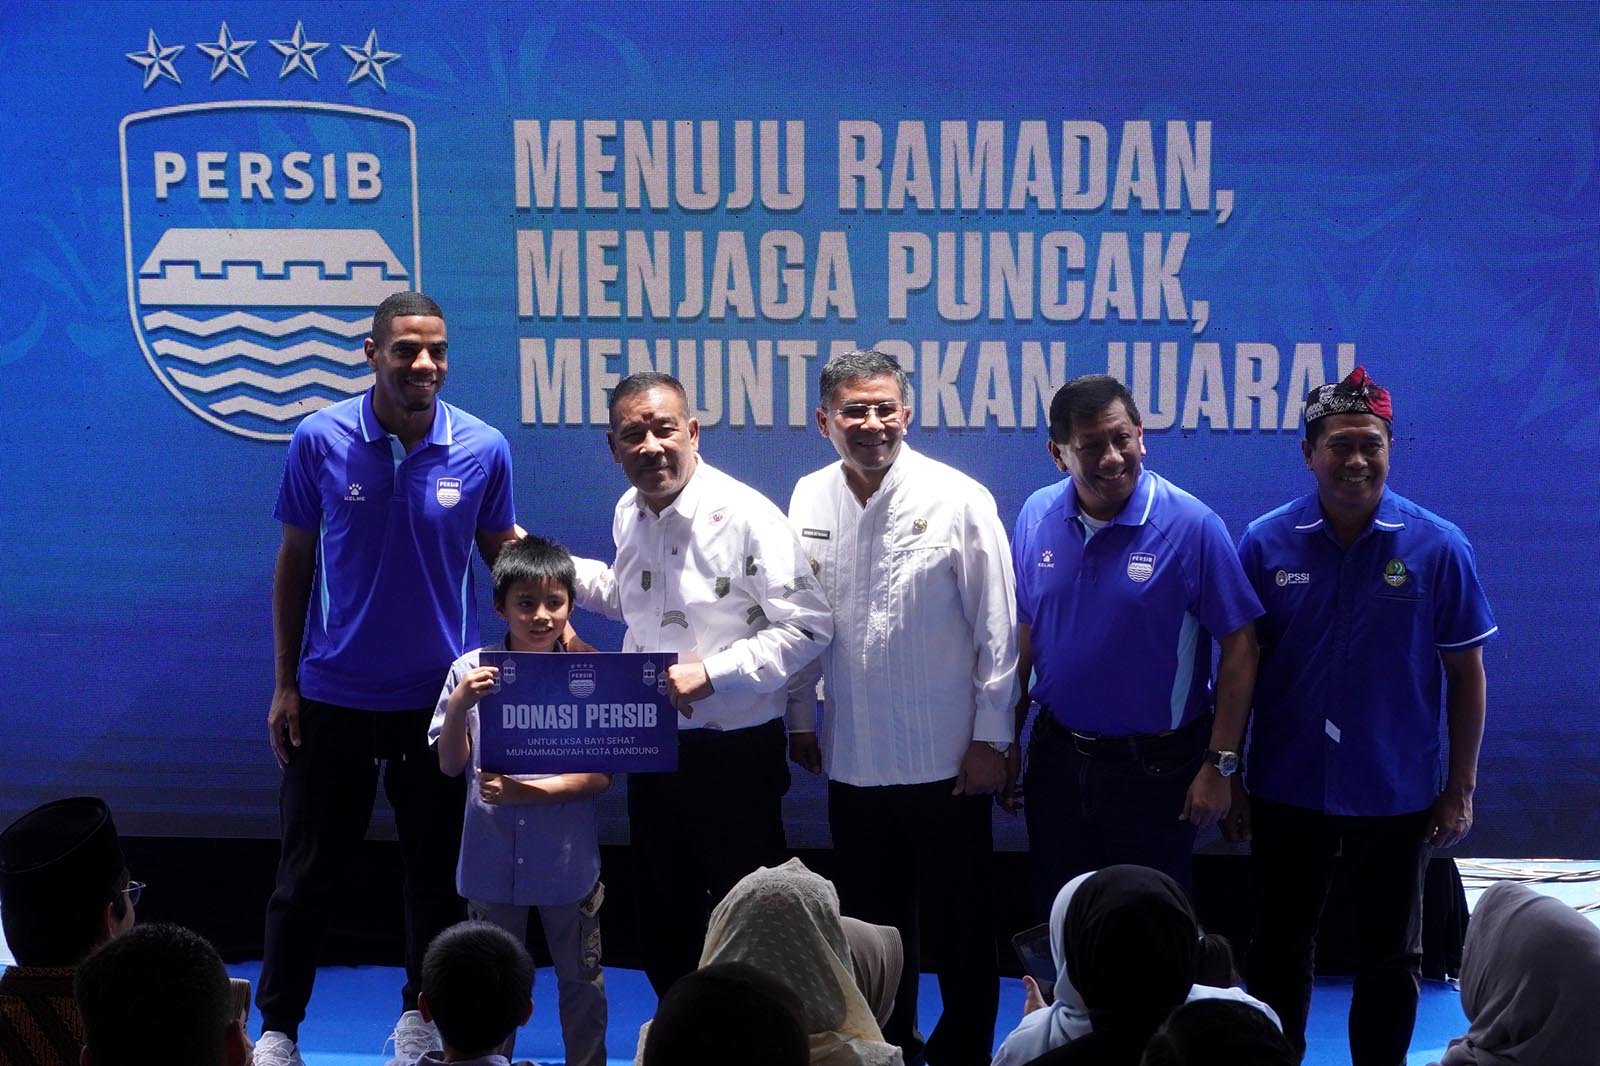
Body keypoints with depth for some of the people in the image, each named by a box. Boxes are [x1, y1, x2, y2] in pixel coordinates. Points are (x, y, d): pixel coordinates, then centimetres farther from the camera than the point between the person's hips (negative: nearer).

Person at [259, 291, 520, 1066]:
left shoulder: (483, 449, -9)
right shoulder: (319, 440, -10)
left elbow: (502, 551, 6)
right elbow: (294, 561, 0)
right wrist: (284, 683, 0)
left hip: (439, 694, 1)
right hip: (333, 691, -1)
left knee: (435, 864, 14)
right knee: (310, 867, 8)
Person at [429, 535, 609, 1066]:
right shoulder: (471, 671, -6)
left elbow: (601, 774, -9)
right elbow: (451, 764, -2)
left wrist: (527, 791, -20)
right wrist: (458, 705, -20)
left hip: (568, 860, -1)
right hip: (493, 859, 1)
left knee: (581, 980, 14)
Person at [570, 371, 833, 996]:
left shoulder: (745, 516, -17)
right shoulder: (629, 512, 5)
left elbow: (809, 626, -19)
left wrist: (712, 673, -24)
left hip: (733, 755, -7)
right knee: (663, 922, 17)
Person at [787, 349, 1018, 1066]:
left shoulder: (958, 500, -10)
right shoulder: (810, 500, 2)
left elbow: (997, 629, -8)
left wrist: (991, 738, -9)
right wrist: (800, 717, 13)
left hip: (947, 763, -4)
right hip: (852, 759, 4)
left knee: (960, 927, 8)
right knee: (871, 925, 16)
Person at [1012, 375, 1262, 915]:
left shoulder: (1191, 525, -16)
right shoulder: (1037, 516, -3)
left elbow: (1239, 648, -13)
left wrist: (1219, 765, -14)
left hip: (1155, 766, -4)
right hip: (1058, 754, 4)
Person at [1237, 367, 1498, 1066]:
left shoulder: (1438, 547, -9)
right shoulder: (1265, 543, -7)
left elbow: (1465, 673, -2)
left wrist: (1461, 787, -1)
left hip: (1397, 793, -1)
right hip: (1287, 789, 1)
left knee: (1390, 955, 14)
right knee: (1281, 945, 15)